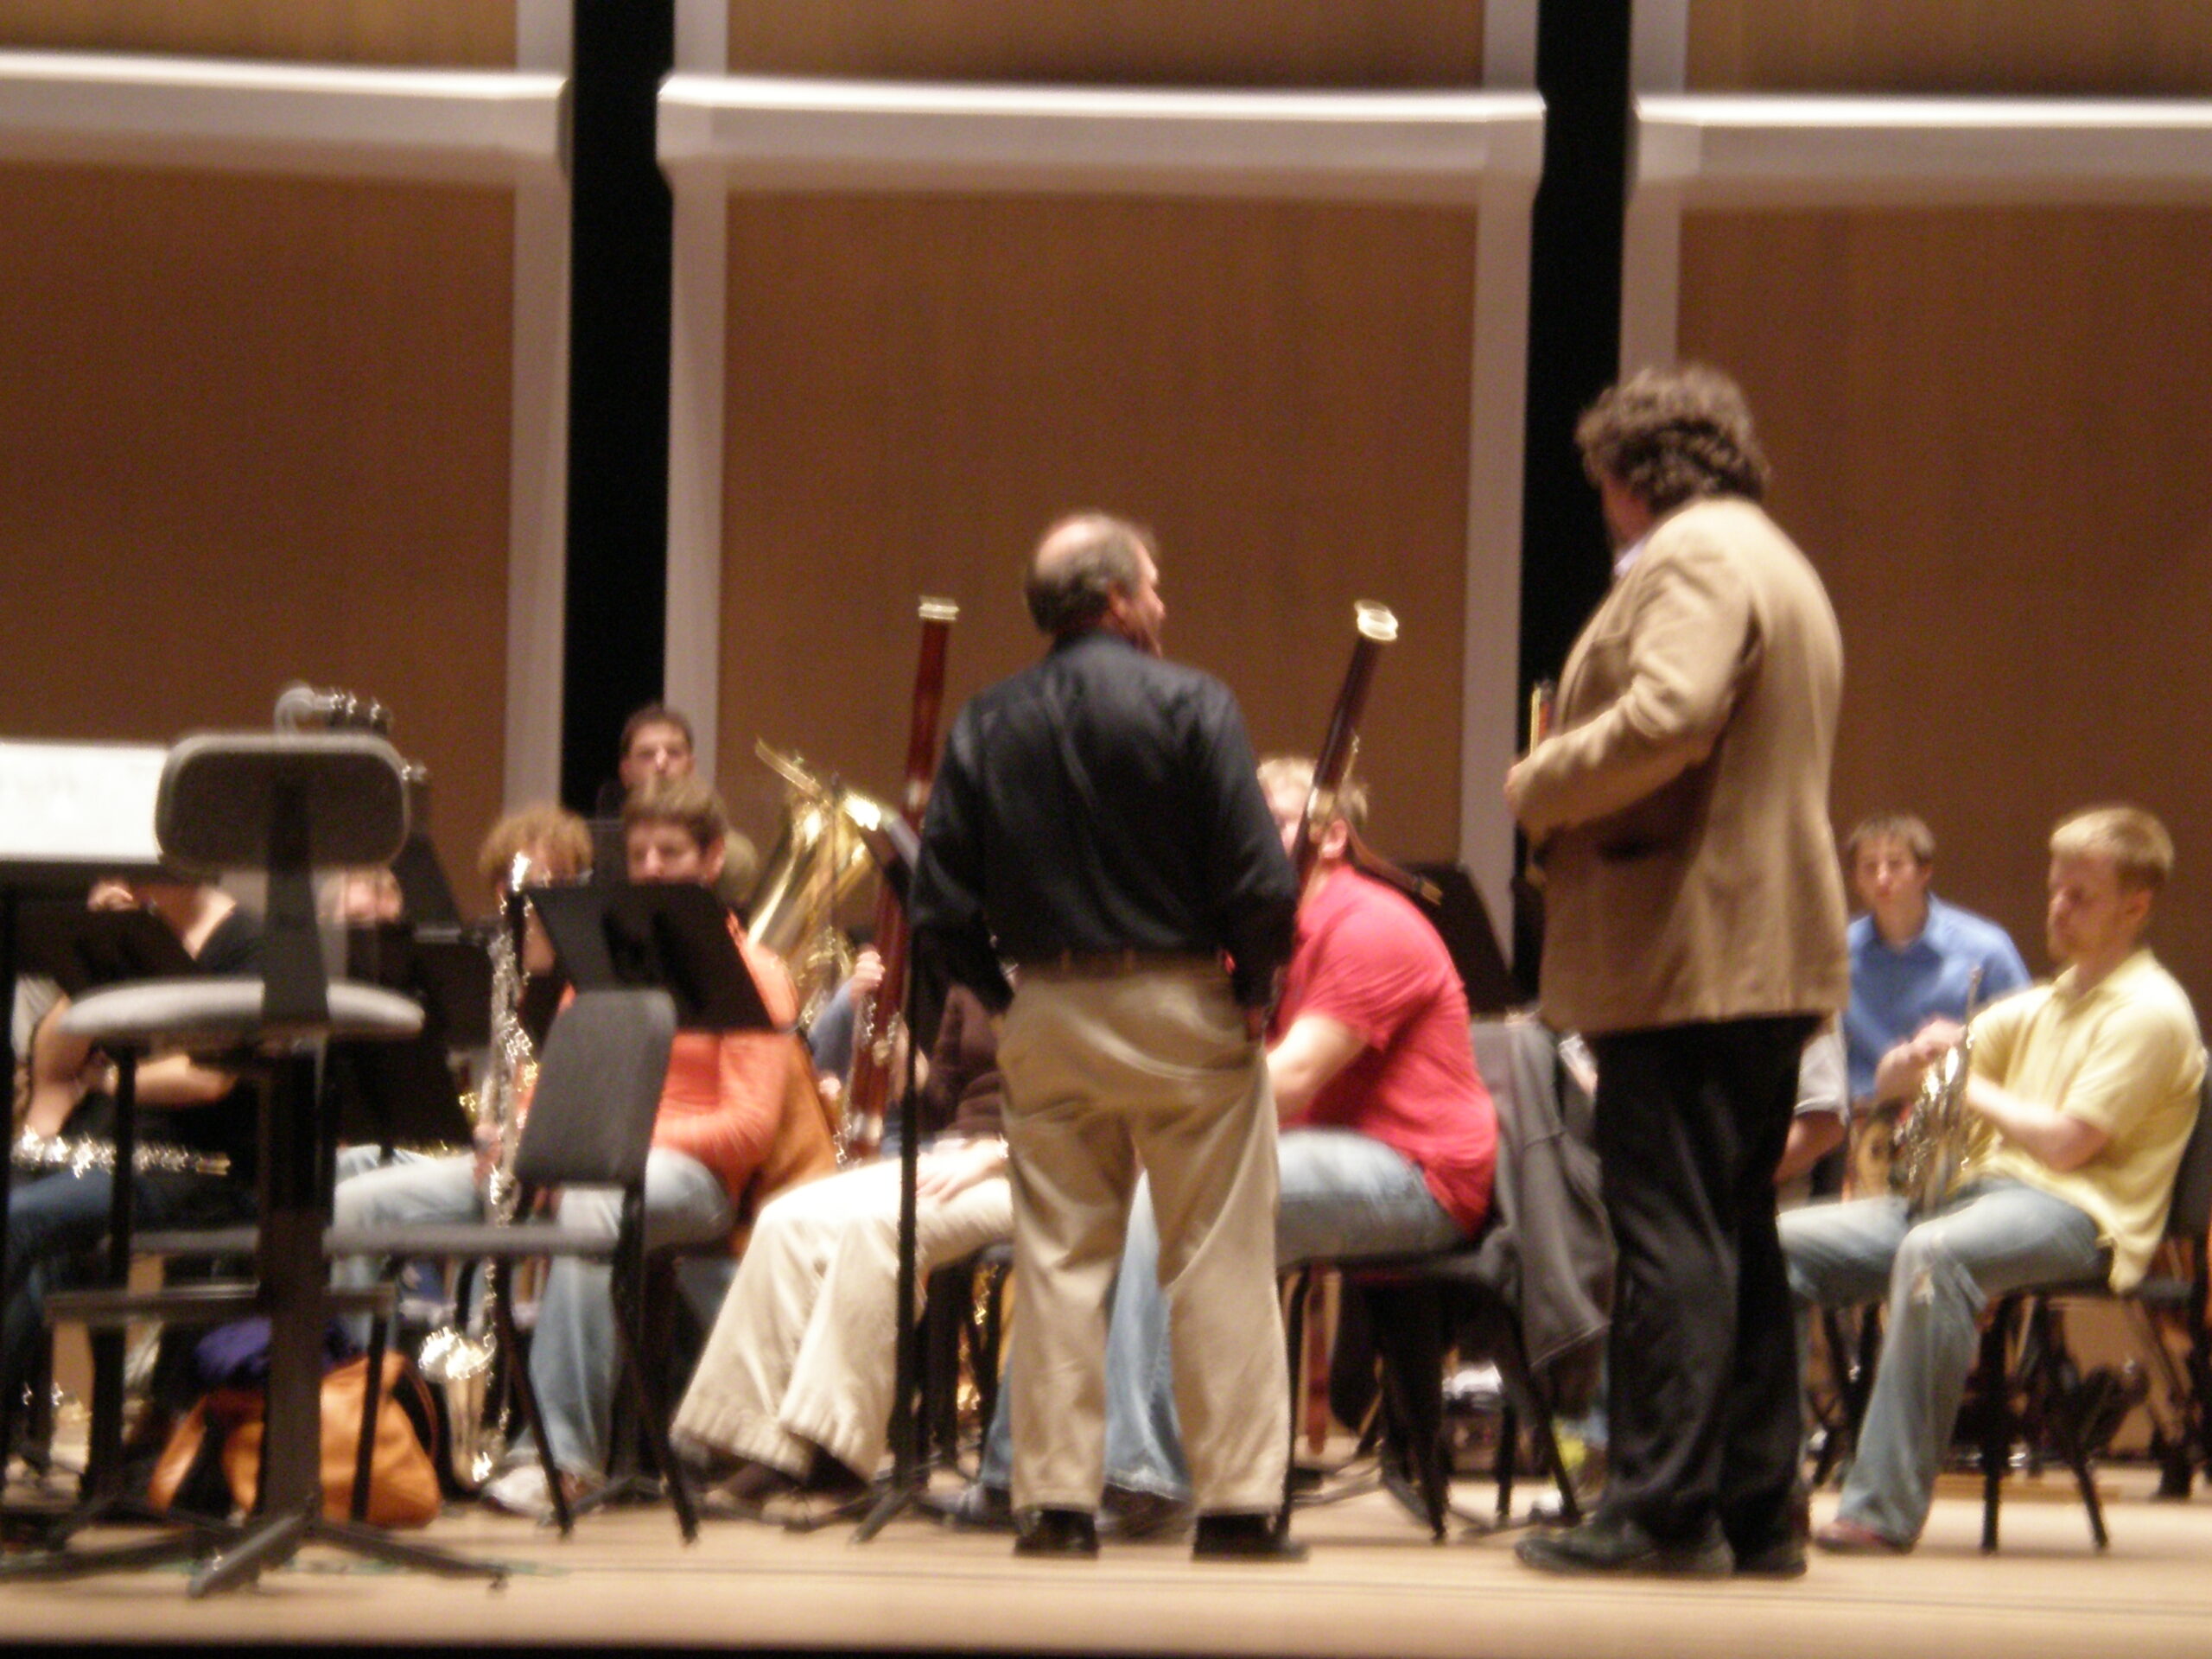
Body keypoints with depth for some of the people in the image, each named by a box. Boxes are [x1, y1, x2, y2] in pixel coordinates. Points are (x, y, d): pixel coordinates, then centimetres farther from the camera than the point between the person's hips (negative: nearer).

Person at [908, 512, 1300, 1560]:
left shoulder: (986, 726, 4)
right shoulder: (1188, 706, -9)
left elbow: (940, 909, 1)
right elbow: (1259, 881, -15)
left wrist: (1004, 992, 12)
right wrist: (1254, 985, 0)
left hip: (1046, 1017, 4)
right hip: (1179, 1008, -4)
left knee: (1058, 1261, 8)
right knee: (1217, 1264, 2)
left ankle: (1057, 1501, 7)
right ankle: (1237, 1502, 3)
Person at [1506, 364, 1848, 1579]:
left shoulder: (1692, 558, -9)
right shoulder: (1782, 568, 24)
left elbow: (1667, 717, -25)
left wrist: (1535, 788, -12)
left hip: (1684, 959, -10)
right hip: (1770, 961, 10)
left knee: (1670, 1238, -10)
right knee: (1734, 1239, 12)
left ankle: (1664, 1511, -11)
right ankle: (1756, 1511, 14)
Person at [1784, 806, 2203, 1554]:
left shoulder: (2151, 1011, -3)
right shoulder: (2040, 1007, 23)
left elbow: (2066, 1144, -15)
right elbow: (1889, 1084, 21)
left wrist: (1971, 1086, -2)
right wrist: (1919, 1058, -3)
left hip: (2080, 1213, -9)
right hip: (1983, 1188, 9)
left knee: (1933, 1253, -40)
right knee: (1781, 1244, -7)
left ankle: (1884, 1510, -40)